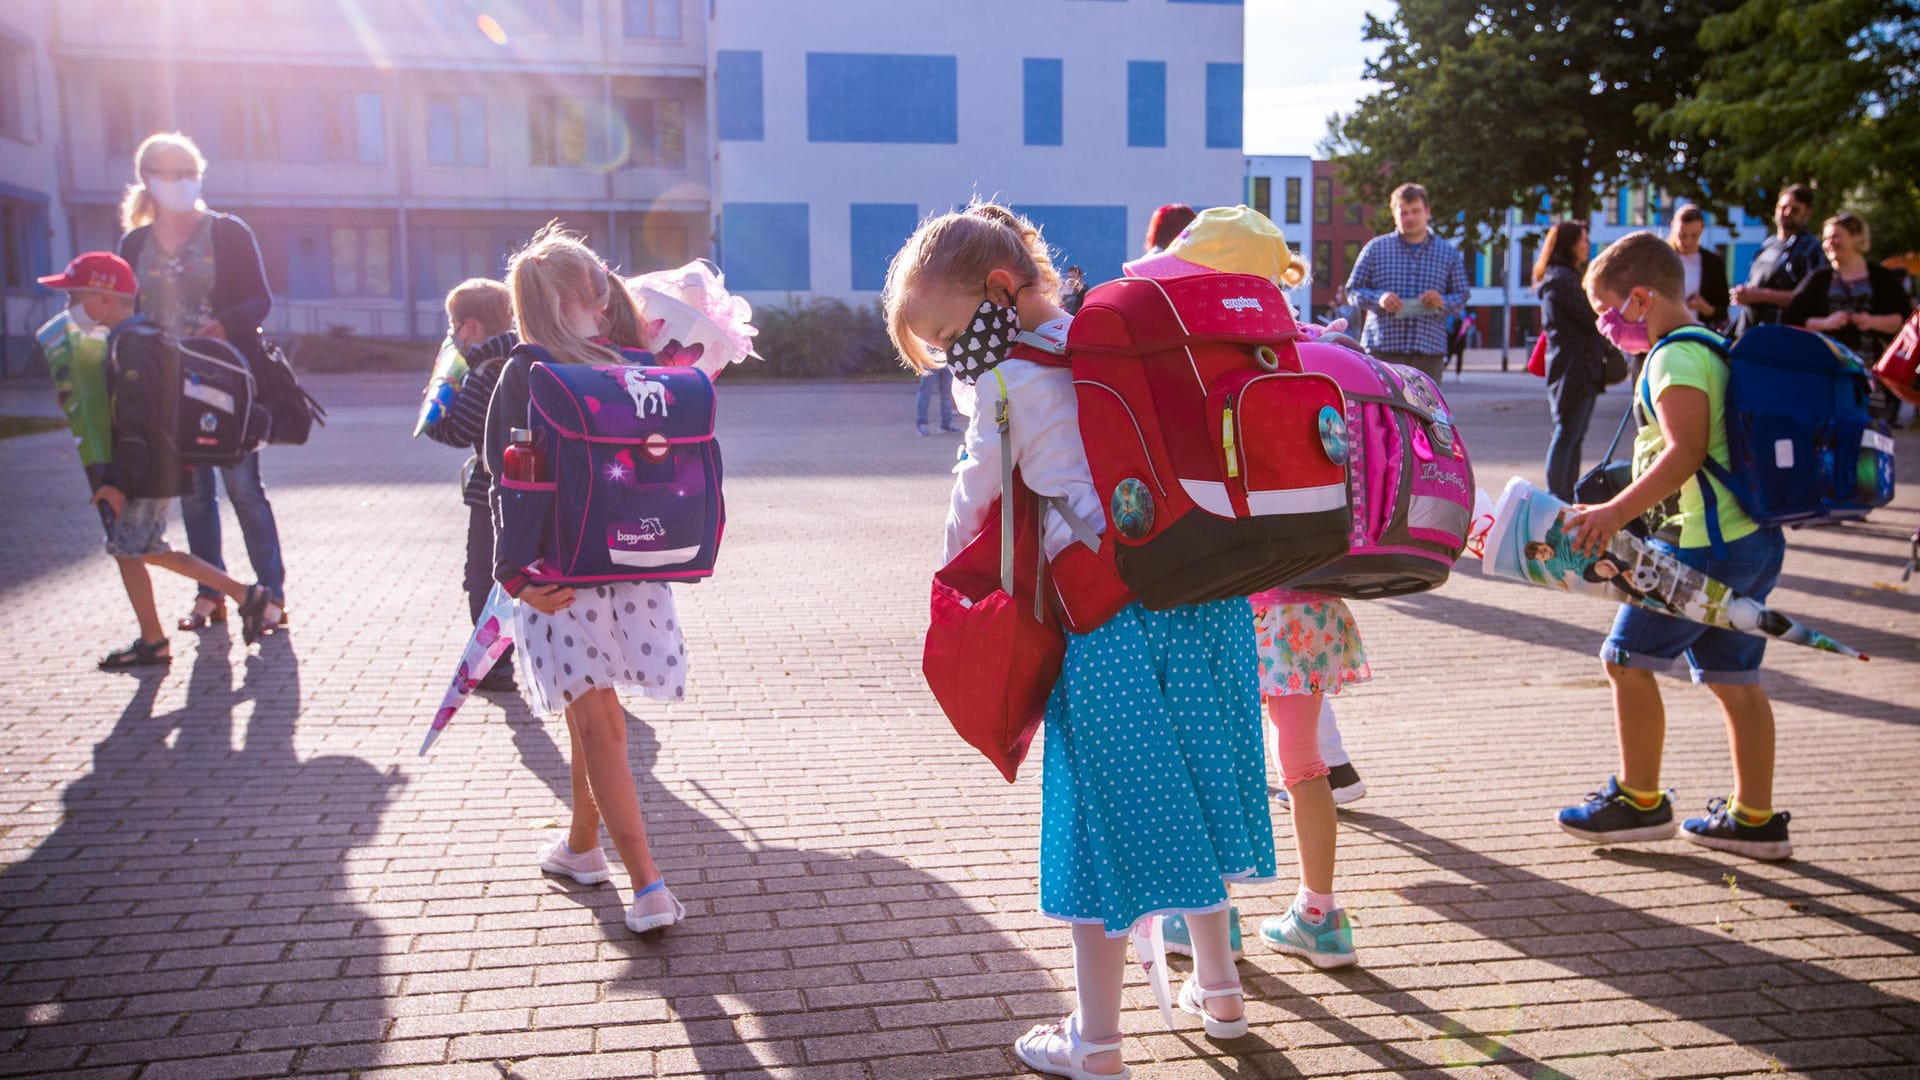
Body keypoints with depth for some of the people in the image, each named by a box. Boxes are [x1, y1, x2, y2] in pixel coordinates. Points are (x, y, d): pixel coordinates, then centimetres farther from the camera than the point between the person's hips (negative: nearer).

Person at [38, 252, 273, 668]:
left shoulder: (130, 345, -18)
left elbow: (137, 422, -23)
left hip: (149, 473, -10)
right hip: (163, 470, 10)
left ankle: (152, 644, 12)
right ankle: (245, 595, 14)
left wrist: (118, 481, -22)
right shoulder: (151, 337, 13)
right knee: (150, 551, 16)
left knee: (127, 552, 1)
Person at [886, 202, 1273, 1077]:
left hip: (1107, 617, -7)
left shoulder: (1009, 380, -9)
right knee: (1188, 787, 20)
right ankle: (1218, 989, 36)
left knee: (1108, 815, 4)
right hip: (1204, 590, 7)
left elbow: (974, 497, 3)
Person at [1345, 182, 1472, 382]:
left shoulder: (1448, 254, 13)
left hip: (1429, 352, 2)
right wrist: (1378, 299, -11)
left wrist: (1443, 302, -8)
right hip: (1382, 350, -1)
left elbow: (1462, 295, 15)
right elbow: (1353, 289, 9)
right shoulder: (1375, 248, 9)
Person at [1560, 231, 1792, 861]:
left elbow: (1685, 451, -24)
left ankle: (1640, 800, 9)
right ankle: (1754, 818, 20)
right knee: (1734, 677, 14)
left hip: (1706, 543, -10)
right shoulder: (1714, 348, 18)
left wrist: (1616, 512, -27)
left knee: (1628, 658, 0)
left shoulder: (1675, 357, -13)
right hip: (1755, 538, 10)